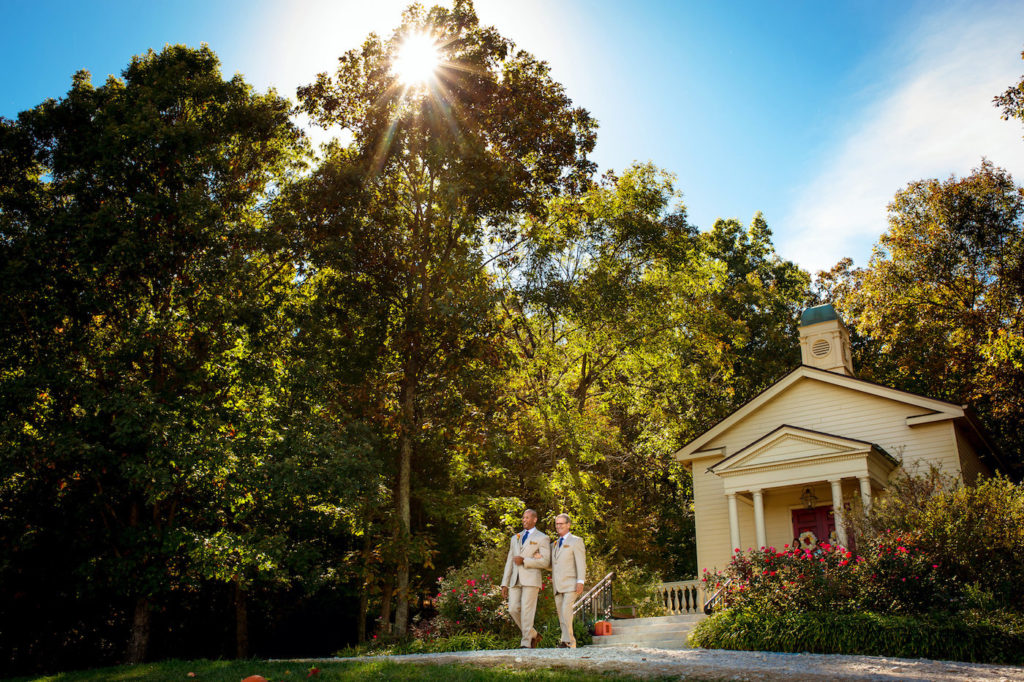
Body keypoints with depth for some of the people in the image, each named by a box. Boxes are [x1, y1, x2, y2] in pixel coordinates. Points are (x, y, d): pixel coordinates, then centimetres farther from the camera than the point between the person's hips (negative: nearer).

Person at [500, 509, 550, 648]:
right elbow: (509, 562, 18)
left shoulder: (542, 538, 4)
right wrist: (504, 584, 11)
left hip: (531, 579, -5)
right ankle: (534, 635, 17)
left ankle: (526, 643, -2)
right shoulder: (515, 538, 21)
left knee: (527, 612, -9)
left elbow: (545, 562, -7)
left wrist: (524, 561, -15)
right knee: (513, 610, -1)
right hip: (515, 580, 5)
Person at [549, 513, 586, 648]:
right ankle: (571, 642, 12)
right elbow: (550, 565, 23)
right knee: (561, 615, 5)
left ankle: (567, 641, -15)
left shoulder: (576, 541, 1)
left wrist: (580, 582, -17)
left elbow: (581, 563, -7)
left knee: (566, 611, -19)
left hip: (571, 584, -6)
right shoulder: (554, 544, 20)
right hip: (557, 586, 6)